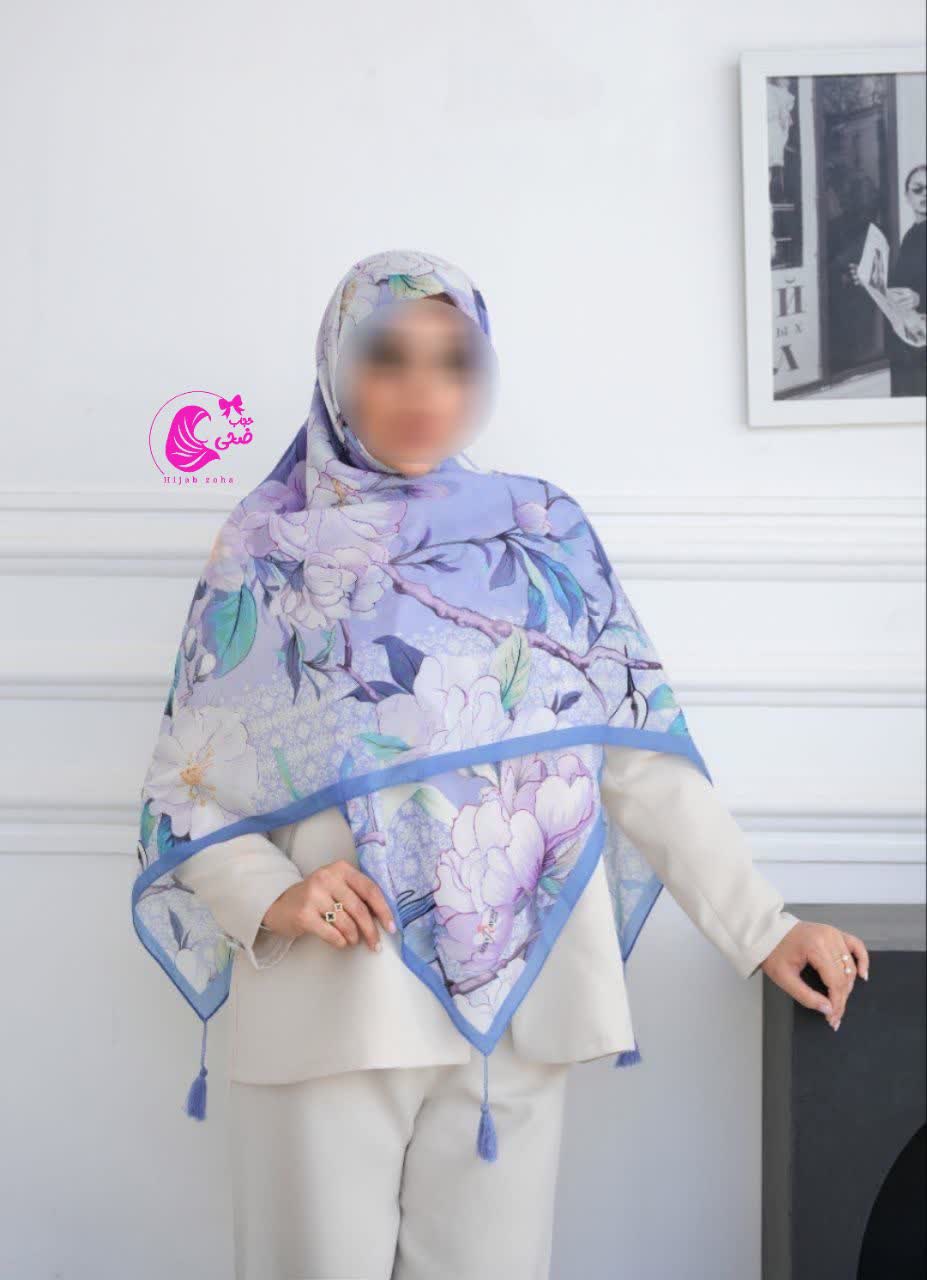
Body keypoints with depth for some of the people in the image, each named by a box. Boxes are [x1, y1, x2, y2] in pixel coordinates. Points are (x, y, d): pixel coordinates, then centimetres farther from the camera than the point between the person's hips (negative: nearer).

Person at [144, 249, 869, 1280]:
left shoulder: (539, 538, 7)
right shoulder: (271, 548, 3)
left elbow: (639, 760, 6)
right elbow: (186, 778, 2)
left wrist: (763, 927, -1)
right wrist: (270, 896, -16)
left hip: (514, 1005, 2)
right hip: (327, 1009, -1)